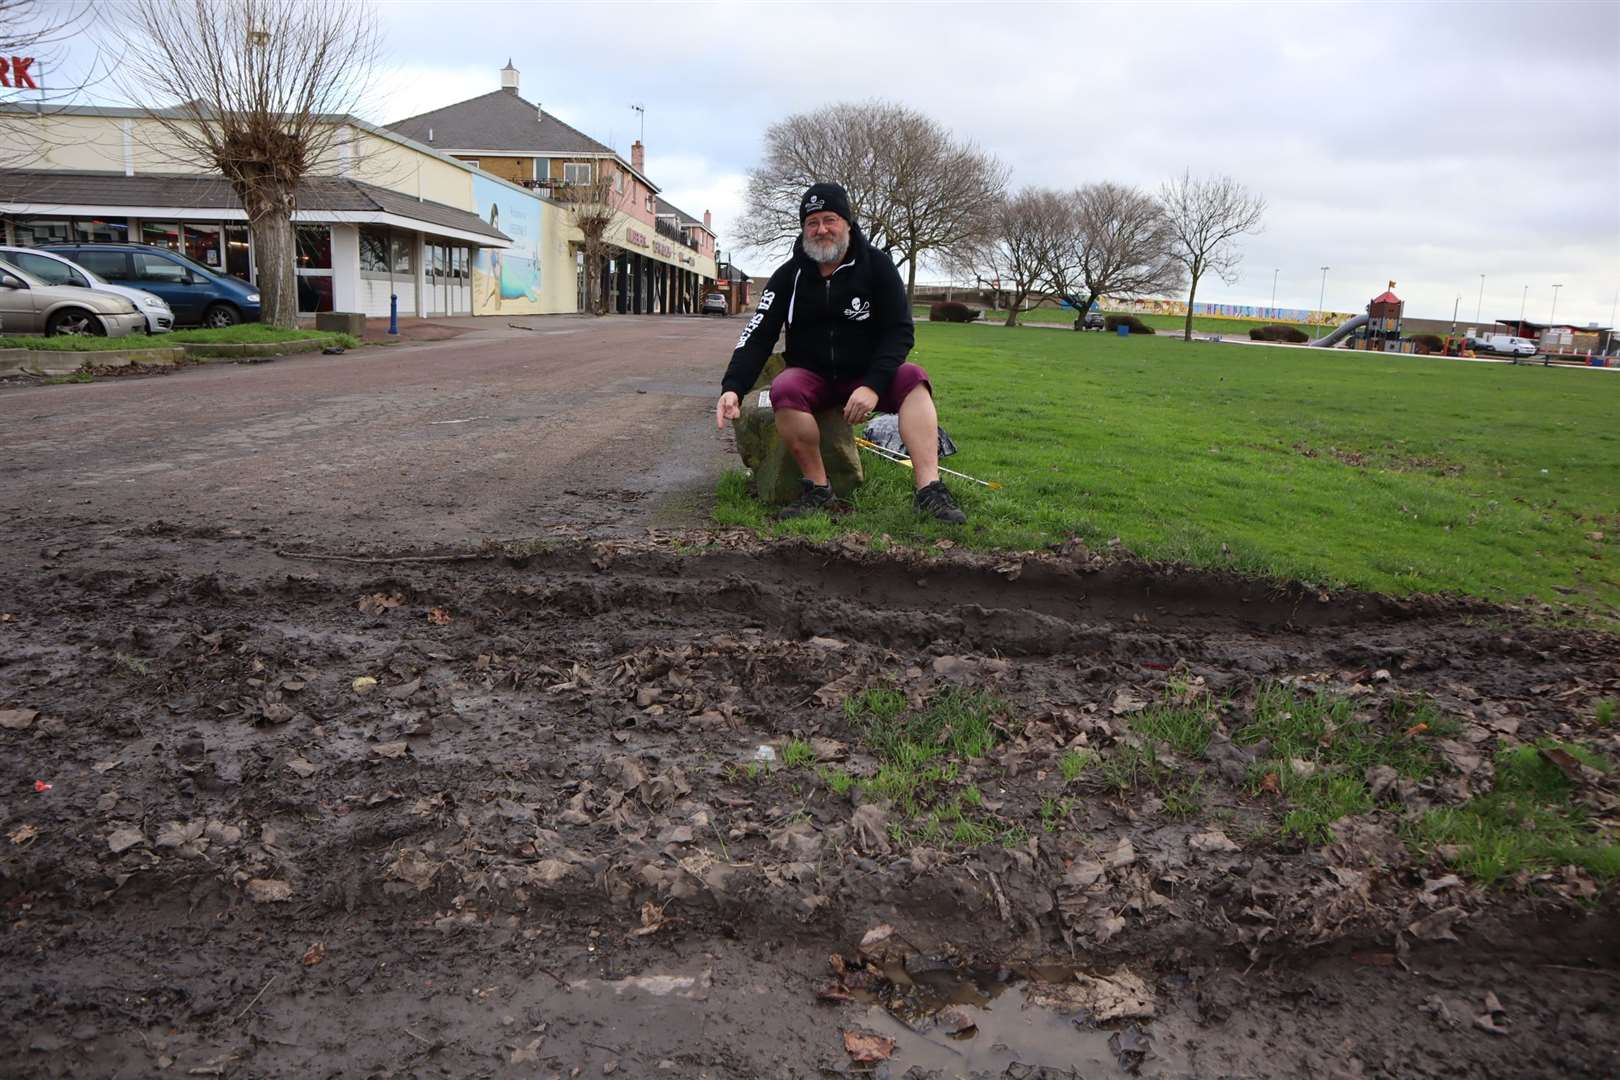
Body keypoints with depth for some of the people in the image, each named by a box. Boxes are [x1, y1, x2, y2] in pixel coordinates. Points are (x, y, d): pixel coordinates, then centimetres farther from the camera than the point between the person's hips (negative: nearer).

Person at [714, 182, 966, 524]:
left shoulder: (876, 266, -5)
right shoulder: (789, 275, -1)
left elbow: (900, 331, -10)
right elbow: (758, 336, -7)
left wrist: (873, 386, -26)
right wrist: (733, 388, -25)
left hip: (865, 377, 0)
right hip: (811, 377, 0)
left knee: (913, 378, -28)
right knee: (784, 389, -33)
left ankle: (929, 489, -39)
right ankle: (817, 487, -22)